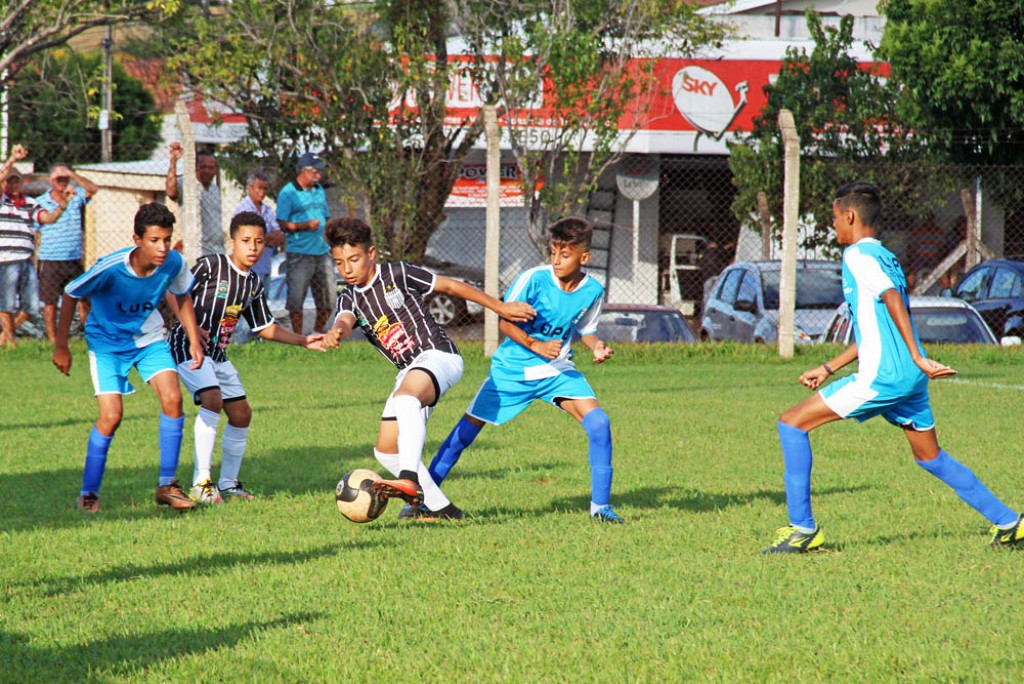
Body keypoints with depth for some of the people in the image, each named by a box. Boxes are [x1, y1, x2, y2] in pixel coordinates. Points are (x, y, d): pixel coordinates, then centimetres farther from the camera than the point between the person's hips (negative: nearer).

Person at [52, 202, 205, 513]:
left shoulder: (174, 263, -19)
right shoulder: (110, 267, -31)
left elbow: (182, 297, 5)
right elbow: (70, 295, -13)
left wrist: (194, 340, -1)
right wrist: (61, 346, -8)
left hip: (149, 338, 4)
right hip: (106, 343, -4)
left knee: (172, 398, -16)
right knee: (111, 415, -15)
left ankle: (167, 485, -5)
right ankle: (88, 493, 3)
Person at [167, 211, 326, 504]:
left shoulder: (254, 284, 8)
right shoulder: (210, 265, -13)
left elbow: (265, 328, 17)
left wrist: (303, 341, 8)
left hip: (218, 353, 8)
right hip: (189, 345, -8)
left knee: (241, 413, 8)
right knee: (212, 399, -26)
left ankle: (228, 484, 22)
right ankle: (201, 482, -26)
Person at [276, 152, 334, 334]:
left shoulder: (319, 190, 15)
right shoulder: (288, 193, -6)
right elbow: (282, 224, -10)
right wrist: (305, 226, -21)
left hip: (322, 251, 7)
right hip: (299, 254, -7)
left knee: (329, 296, 7)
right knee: (296, 297, -4)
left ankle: (318, 332, 23)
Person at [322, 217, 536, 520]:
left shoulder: (397, 274, -3)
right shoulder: (350, 299, 9)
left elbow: (450, 286, 5)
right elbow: (345, 320, -15)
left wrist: (501, 307, 8)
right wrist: (336, 332, -42)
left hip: (437, 355, -8)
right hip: (409, 371, 8)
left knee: (406, 397, -39)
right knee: (386, 450, 0)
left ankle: (410, 481, -56)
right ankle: (442, 509, 9)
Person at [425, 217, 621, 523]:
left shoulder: (592, 291, -6)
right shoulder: (534, 279, -18)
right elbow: (506, 322, -13)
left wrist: (597, 346, -10)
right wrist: (536, 345, -27)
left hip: (557, 370, 2)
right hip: (513, 368, -2)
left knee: (599, 423, -17)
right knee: (468, 428, -3)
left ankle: (600, 505, -5)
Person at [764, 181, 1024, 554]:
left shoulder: (858, 255, -6)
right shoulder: (885, 257, 22)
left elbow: (893, 299, -21)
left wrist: (917, 357, -27)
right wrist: (828, 368, 29)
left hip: (882, 377, -9)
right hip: (910, 380, 9)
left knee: (792, 424, -5)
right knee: (931, 458, 21)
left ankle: (803, 529, -8)